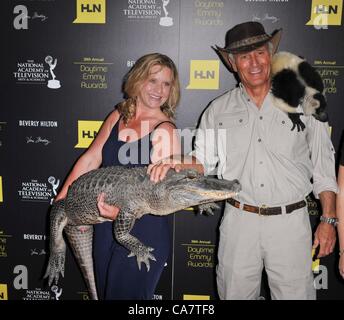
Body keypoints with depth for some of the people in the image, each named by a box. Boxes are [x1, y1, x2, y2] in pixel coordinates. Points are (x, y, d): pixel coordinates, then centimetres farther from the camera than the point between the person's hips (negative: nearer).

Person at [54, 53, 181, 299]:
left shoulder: (165, 130, -13)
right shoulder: (118, 116, 5)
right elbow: (90, 159, 8)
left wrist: (121, 210, -29)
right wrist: (63, 197, 8)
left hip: (144, 226, -6)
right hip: (105, 224, 6)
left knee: (126, 293, 7)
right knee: (105, 290, 22)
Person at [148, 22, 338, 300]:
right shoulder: (218, 110, 5)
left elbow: (324, 166, 3)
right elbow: (203, 162, 5)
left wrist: (328, 220, -1)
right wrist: (177, 165, -15)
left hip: (291, 221, -1)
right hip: (239, 221, 1)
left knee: (296, 292, 10)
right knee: (235, 293, 14)